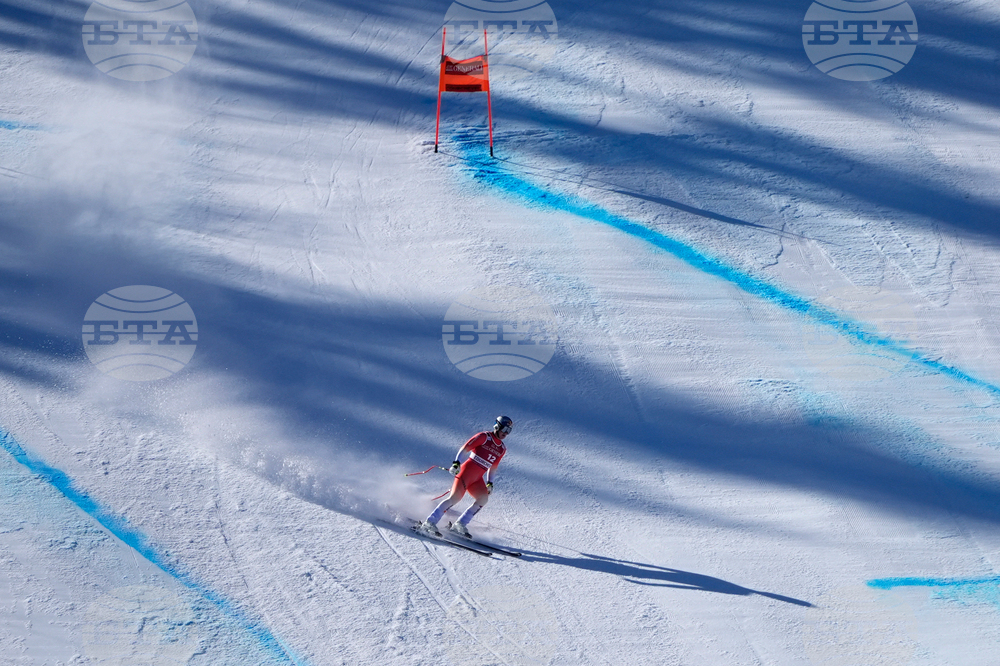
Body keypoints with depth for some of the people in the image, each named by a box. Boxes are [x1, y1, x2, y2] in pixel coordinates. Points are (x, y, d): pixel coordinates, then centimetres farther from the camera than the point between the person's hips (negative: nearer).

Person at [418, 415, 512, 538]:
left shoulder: (502, 449, 16)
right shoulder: (484, 437, -2)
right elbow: (464, 448, -7)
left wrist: (489, 483, 13)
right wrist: (456, 463, -19)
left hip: (478, 479, 6)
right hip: (467, 470, -6)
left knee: (483, 498, -18)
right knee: (455, 498, -19)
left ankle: (460, 524, -13)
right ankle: (430, 522, -17)